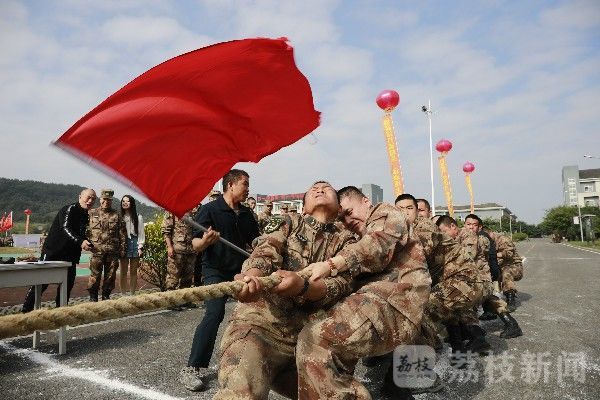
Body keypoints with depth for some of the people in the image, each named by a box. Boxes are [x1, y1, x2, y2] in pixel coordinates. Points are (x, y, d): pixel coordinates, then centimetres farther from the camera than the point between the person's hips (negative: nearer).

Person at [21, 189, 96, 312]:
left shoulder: (86, 216, 11)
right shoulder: (70, 209, -14)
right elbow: (66, 229, -28)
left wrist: (88, 244, -2)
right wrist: (81, 242, -43)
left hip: (69, 255, 8)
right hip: (52, 251, -8)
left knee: (68, 283, 8)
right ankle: (26, 310, 8)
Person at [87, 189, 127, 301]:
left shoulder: (117, 215, 9)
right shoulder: (92, 213, 9)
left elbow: (122, 234, 7)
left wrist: (122, 250, 3)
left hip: (113, 251, 1)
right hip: (97, 250, -1)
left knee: (110, 275, 6)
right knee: (95, 275, -1)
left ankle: (106, 295, 19)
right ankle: (93, 296, 11)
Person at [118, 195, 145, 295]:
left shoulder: (138, 217, 1)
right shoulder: (119, 217, 4)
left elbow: (141, 233, 2)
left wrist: (140, 247, -5)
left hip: (134, 244, -1)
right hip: (122, 245, 1)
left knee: (133, 272, 6)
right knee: (123, 272, 3)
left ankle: (132, 294, 14)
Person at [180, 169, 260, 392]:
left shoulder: (247, 214, 10)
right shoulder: (210, 210, -7)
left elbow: (255, 242, 20)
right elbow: (196, 245, -11)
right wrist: (205, 240, -33)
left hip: (242, 270, 6)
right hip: (216, 271, -6)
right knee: (214, 314, -19)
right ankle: (192, 369, -9)